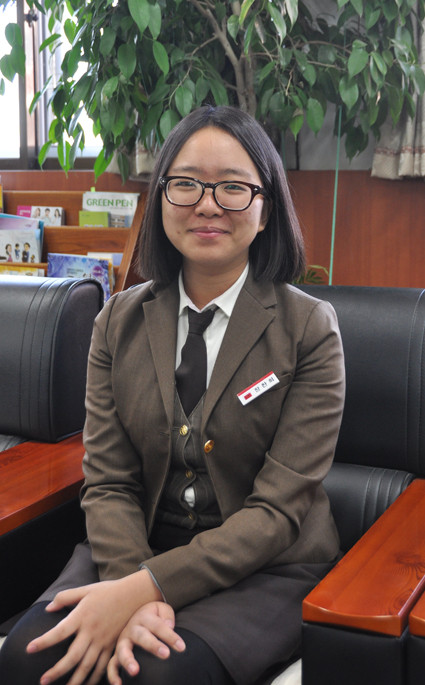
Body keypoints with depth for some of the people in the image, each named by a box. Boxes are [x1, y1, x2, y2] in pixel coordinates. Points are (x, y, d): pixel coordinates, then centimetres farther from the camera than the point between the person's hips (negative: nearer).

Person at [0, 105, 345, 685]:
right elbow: (107, 481, -1)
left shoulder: (310, 328, -8)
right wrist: (131, 586, -21)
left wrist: (145, 588, -23)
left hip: (268, 568, -3)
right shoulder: (120, 322, 3)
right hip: (136, 550, 3)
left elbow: (277, 511, -13)